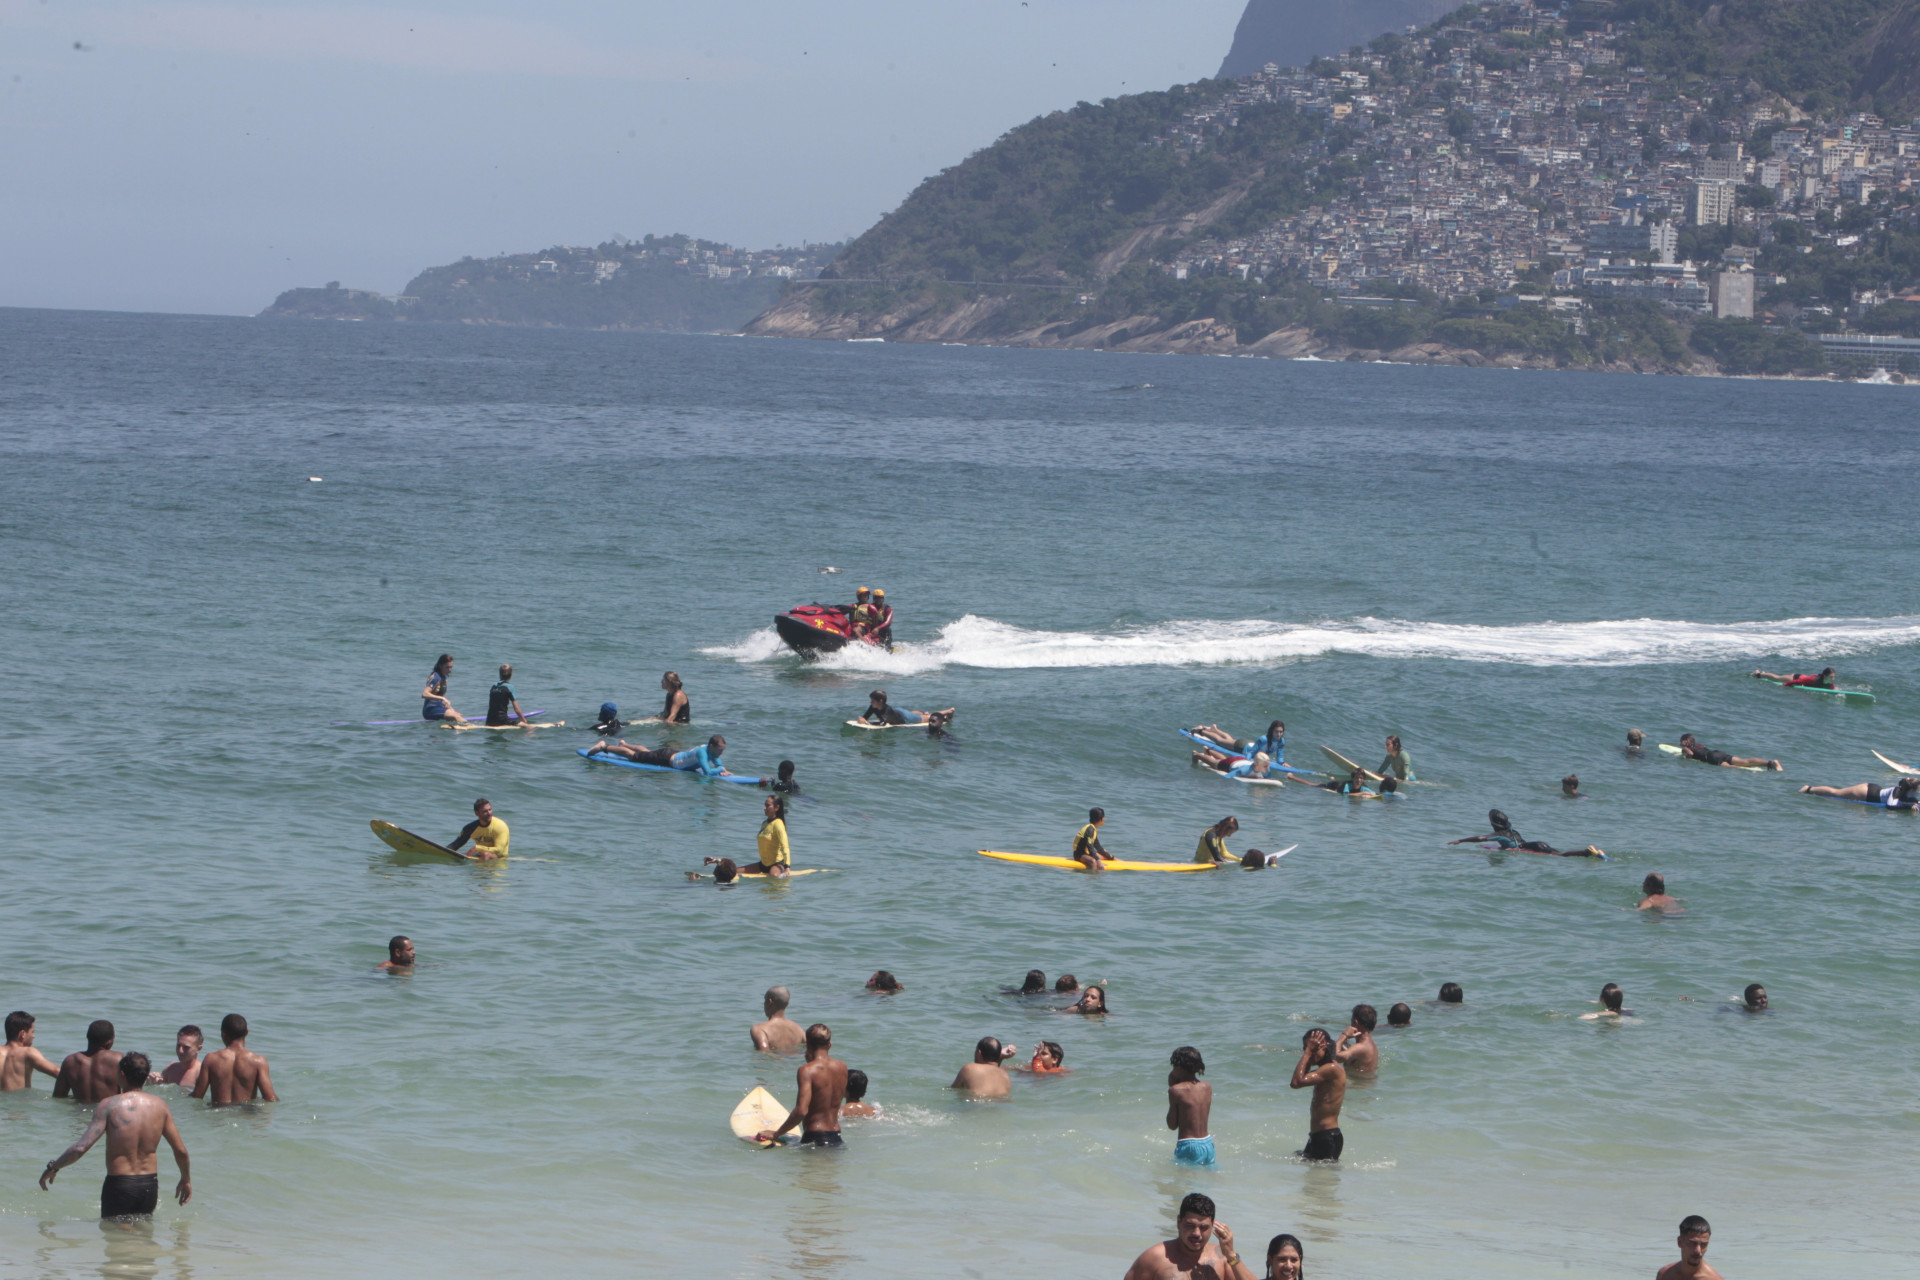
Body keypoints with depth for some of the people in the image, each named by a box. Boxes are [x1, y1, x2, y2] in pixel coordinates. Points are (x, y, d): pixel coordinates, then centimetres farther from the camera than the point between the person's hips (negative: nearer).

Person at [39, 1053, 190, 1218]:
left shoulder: (110, 1105, -10)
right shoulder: (160, 1107, 2)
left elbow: (81, 1148, -15)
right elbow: (181, 1150, 7)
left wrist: (53, 1167, 1)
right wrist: (186, 1180, 25)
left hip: (119, 1185, -4)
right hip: (150, 1185, 4)